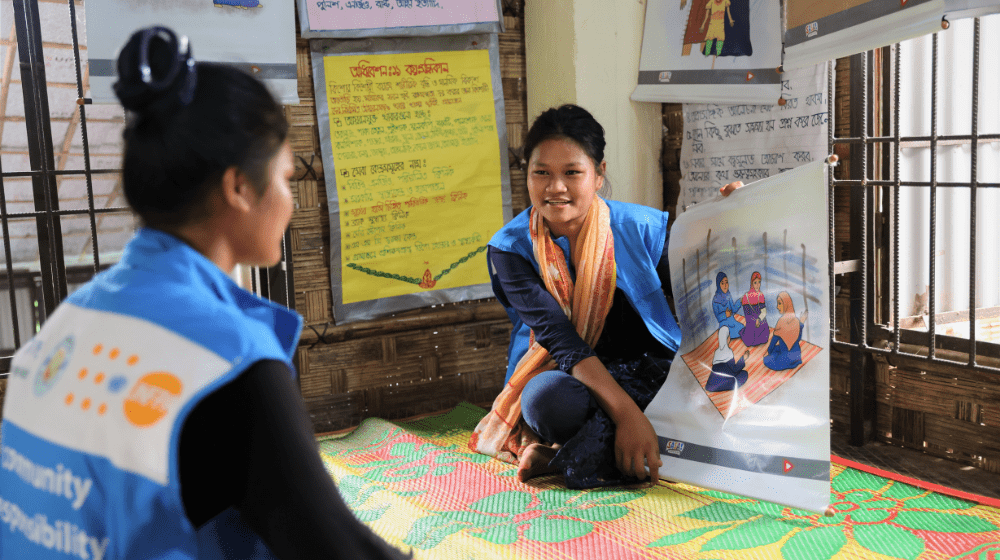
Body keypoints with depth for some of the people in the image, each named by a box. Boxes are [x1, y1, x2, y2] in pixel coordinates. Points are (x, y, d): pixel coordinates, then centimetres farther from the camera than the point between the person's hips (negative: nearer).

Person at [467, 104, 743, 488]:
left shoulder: (640, 228, -4)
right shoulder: (510, 248, -7)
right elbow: (559, 337, -19)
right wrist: (625, 411, -31)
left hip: (648, 371, 3)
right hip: (564, 374, -3)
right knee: (547, 398, -38)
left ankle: (561, 457, -24)